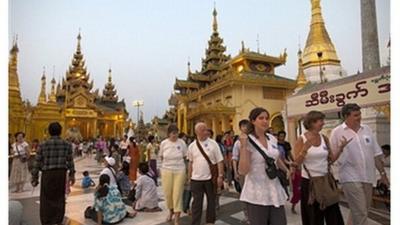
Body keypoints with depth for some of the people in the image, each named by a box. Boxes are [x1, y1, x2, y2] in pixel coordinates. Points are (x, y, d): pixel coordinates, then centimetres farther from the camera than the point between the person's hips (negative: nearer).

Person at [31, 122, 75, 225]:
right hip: (61, 173, 2)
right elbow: (70, 161, 1)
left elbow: (37, 163, -2)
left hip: (47, 174, -1)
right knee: (60, 197, 13)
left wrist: (34, 178, 7)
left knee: (47, 199, 11)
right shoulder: (67, 144, -2)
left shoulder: (43, 145, -5)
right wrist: (72, 175, 10)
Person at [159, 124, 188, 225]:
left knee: (178, 194, -1)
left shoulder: (181, 142, -6)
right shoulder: (163, 143, -3)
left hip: (180, 171, -1)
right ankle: (171, 211, 40)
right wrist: (168, 163, 5)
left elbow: (185, 157, 5)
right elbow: (161, 157, 9)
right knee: (168, 193, 11)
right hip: (166, 171, 2)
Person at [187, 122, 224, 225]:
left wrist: (220, 176, -9)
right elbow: (190, 163, 11)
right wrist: (189, 177, 12)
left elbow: (220, 161, -4)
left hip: (210, 178, 0)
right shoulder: (192, 146, 1)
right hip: (196, 179, 1)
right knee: (197, 203, 6)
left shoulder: (213, 143, -5)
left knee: (211, 201, 14)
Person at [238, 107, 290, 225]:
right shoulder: (248, 141, -12)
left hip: (275, 191, 6)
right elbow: (243, 171, -20)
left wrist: (286, 171, 21)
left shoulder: (272, 139, 6)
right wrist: (243, 146, -24)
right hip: (257, 194, -5)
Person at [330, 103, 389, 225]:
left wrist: (383, 173, 12)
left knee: (362, 210, 18)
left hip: (368, 177, 6)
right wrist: (340, 149, -24)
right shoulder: (337, 132, -7)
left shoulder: (366, 129, 7)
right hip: (351, 178, -5)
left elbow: (376, 154, 13)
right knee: (360, 213, -4)